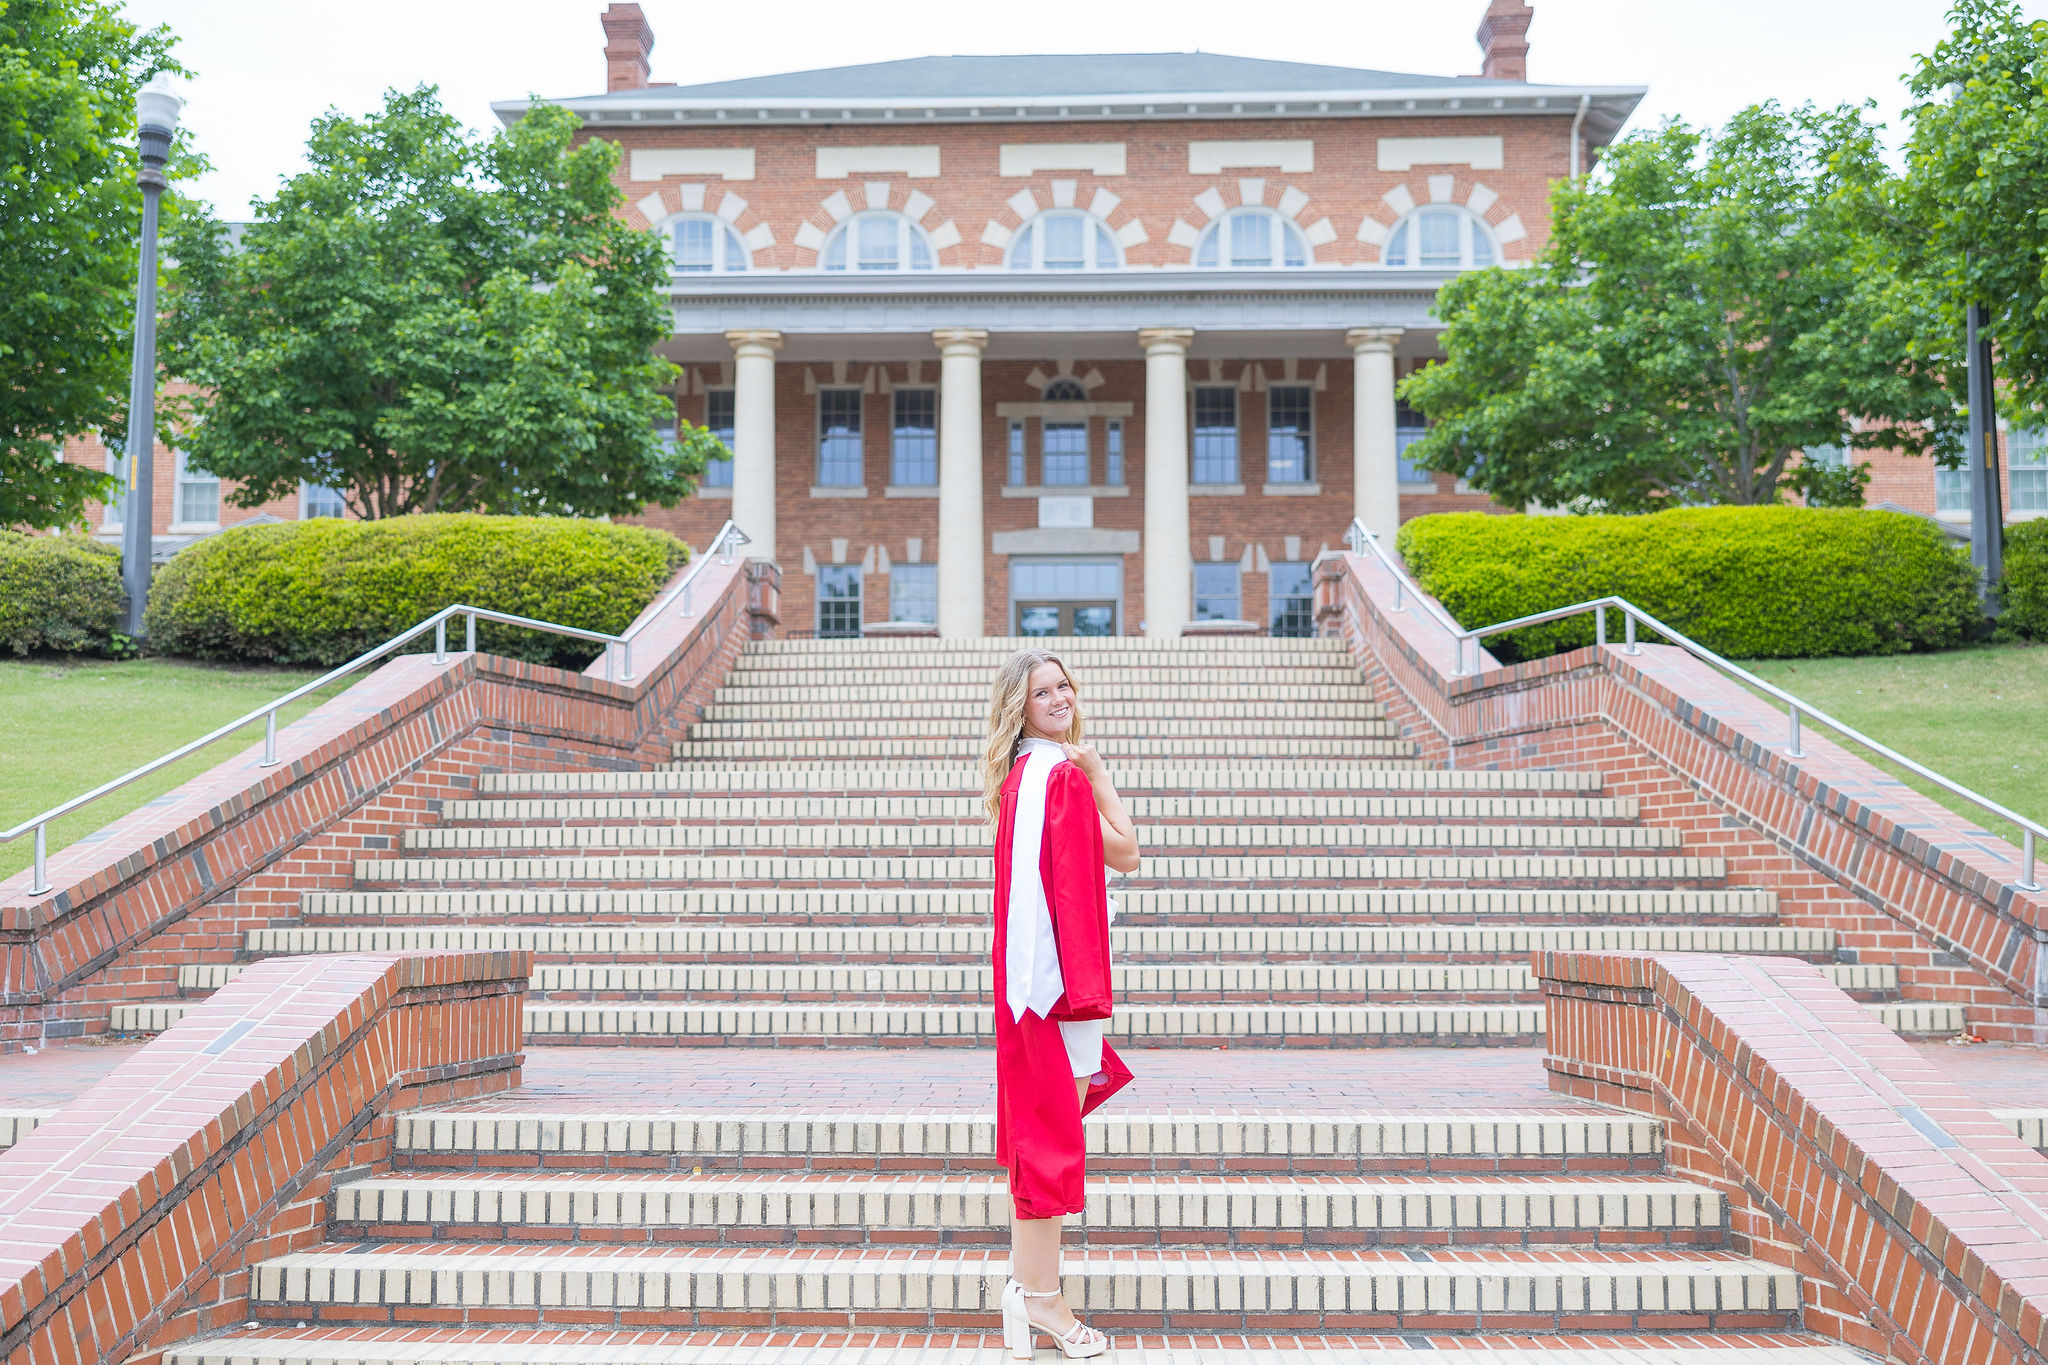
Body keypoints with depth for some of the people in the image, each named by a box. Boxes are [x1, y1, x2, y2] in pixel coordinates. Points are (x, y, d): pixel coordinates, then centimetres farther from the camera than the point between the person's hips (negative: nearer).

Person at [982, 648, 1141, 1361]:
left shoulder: (1023, 773, 14)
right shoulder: (1062, 775, -17)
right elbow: (1126, 854, -10)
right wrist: (1103, 779, -4)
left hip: (1029, 966, 10)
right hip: (1060, 959, -10)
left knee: (1034, 1115, 17)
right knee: (1055, 1121, -3)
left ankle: (1025, 1269, 27)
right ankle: (1040, 1295, 5)